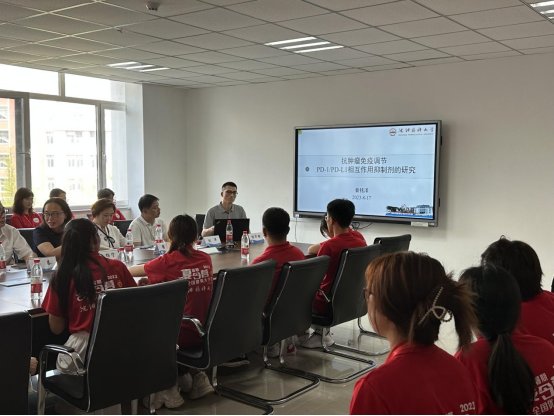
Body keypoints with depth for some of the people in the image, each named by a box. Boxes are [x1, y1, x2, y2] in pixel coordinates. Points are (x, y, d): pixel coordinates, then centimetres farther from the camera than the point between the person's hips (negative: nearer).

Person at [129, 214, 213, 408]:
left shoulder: (168, 261, -12)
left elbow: (130, 271, 4)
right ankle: (196, 377, 25)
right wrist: (155, 280, 17)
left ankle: (169, 386, 22)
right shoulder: (206, 259, 1)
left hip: (182, 335, -5)